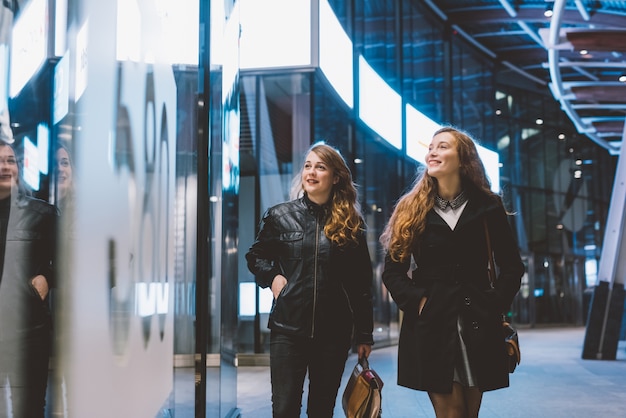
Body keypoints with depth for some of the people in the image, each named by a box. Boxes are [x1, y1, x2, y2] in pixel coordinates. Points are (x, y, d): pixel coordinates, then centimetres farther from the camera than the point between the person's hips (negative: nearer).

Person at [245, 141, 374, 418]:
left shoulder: (351, 224, 4)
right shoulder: (279, 215, 3)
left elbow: (362, 284, 6)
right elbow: (255, 256, 16)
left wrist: (364, 334, 5)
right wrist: (271, 276, -4)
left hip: (334, 332, 1)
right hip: (288, 328, 0)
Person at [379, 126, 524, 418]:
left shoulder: (486, 207, 6)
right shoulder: (411, 209, 5)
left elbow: (512, 266, 8)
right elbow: (392, 271, 4)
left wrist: (495, 305, -3)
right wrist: (417, 302, -9)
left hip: (477, 326, 1)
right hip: (430, 325, -1)